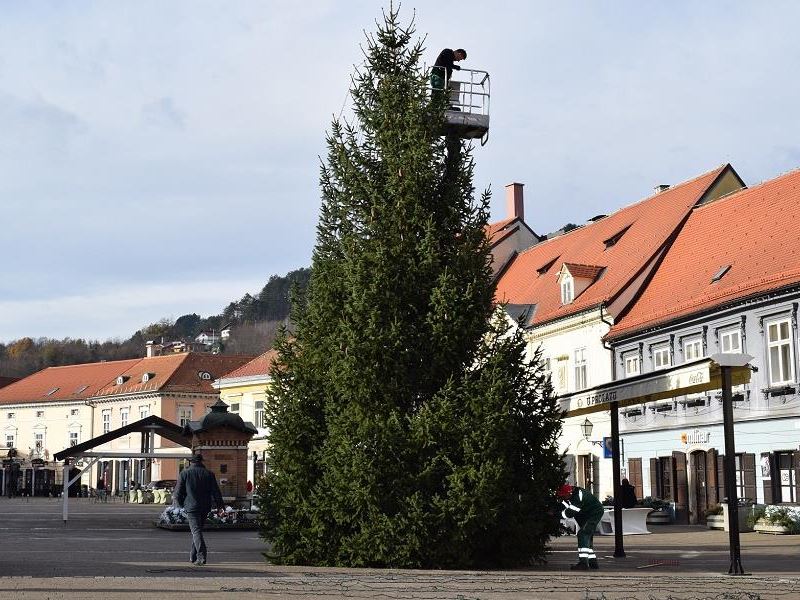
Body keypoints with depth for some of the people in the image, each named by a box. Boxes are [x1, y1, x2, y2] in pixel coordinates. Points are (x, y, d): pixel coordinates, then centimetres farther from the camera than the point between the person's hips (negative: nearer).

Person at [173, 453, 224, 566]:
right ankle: (193, 556, 21)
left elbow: (178, 493, 0)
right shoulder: (209, 474, 6)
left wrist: (181, 504, 17)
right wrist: (220, 505, 14)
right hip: (205, 507, 4)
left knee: (196, 531, -9)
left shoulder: (184, 473, 0)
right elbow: (216, 492, 5)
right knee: (198, 530, 16)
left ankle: (201, 555, -26)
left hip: (191, 507, -3)